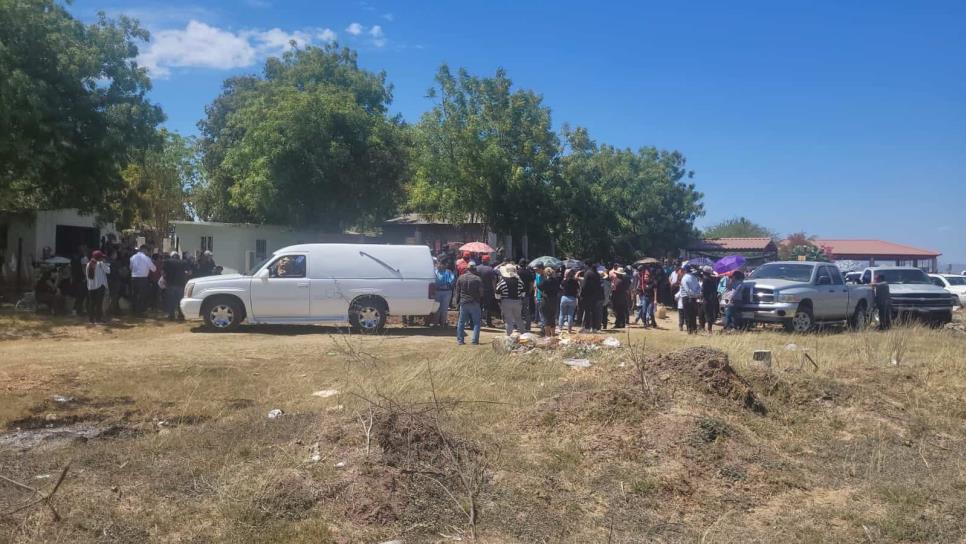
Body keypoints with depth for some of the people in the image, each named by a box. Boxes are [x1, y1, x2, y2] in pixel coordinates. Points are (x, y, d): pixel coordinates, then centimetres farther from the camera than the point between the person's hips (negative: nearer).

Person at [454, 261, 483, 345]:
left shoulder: (460, 278, 2)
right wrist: (480, 300, 13)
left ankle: (460, 340, 10)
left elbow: (457, 291, 7)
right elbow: (481, 292, -4)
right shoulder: (478, 279, -8)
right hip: (474, 303, -3)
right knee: (476, 322, 6)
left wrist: (457, 301, 15)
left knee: (461, 322, 10)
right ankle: (475, 340, 1)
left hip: (463, 303, 3)